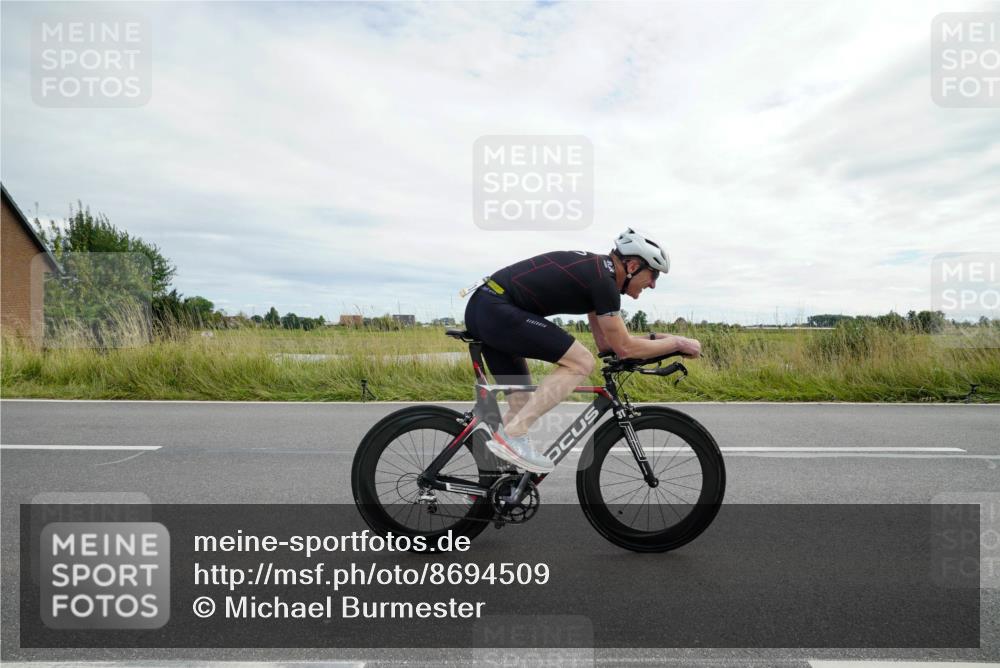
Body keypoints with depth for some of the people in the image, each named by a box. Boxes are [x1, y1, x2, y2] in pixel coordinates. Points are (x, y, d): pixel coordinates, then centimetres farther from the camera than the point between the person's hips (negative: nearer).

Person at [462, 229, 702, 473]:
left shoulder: (596, 270, 18)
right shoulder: (603, 281, -11)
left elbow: (606, 343, 22)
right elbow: (624, 348, -6)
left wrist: (657, 338, 21)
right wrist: (677, 343, 4)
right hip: (498, 310, -10)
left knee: (523, 404, 13)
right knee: (581, 363, -12)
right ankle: (512, 435, -13)